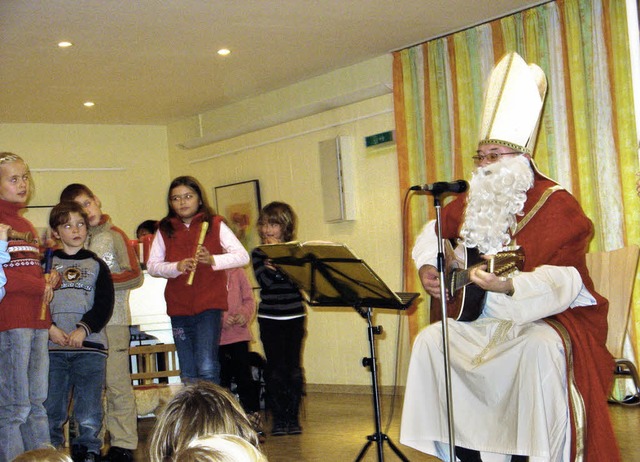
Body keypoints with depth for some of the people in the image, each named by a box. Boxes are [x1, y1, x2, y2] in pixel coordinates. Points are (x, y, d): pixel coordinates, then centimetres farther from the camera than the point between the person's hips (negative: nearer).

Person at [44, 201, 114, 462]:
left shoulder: (96, 265, 13)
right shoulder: (48, 262, 12)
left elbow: (105, 304, 4)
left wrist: (83, 329, -9)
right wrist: (50, 328, -10)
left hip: (90, 346, 0)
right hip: (53, 347, 0)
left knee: (89, 417, -2)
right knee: (51, 413, 1)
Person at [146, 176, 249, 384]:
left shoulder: (215, 225, 4)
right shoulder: (165, 230, 10)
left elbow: (242, 256, -2)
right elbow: (151, 266, 4)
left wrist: (212, 260, -18)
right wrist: (176, 267, -15)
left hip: (209, 305, -3)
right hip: (179, 307, 3)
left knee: (207, 369, -15)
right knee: (187, 374, 8)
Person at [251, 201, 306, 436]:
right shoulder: (258, 254, 4)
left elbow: (298, 280, -12)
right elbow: (265, 281, -13)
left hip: (294, 316, 1)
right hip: (269, 318, 0)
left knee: (293, 367, 2)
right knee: (275, 368, -1)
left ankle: (293, 417, 9)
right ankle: (278, 418, 6)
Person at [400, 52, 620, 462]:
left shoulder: (557, 205, -13)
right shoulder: (474, 201, 7)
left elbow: (560, 280, -25)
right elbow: (434, 232, 24)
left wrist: (509, 286, -43)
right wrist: (428, 267, 3)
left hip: (550, 316, -7)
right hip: (483, 318, 7)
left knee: (540, 349, -37)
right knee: (431, 340, -8)